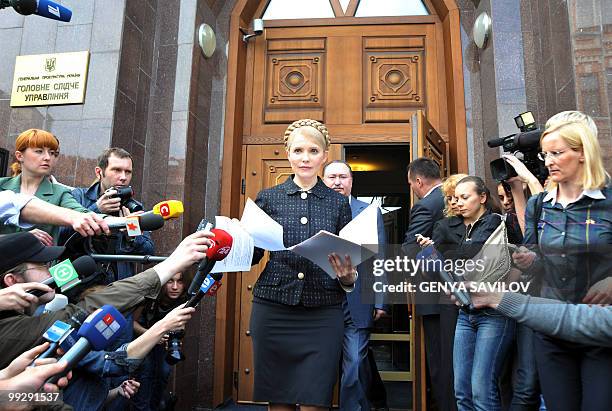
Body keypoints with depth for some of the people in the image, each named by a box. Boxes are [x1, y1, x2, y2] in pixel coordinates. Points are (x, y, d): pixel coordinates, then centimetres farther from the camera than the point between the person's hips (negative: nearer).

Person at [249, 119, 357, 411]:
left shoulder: (338, 203, 6)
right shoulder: (268, 197, 5)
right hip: (272, 310, 1)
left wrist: (348, 277, -12)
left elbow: (348, 260, 9)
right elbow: (252, 255, 7)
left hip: (322, 315, 0)